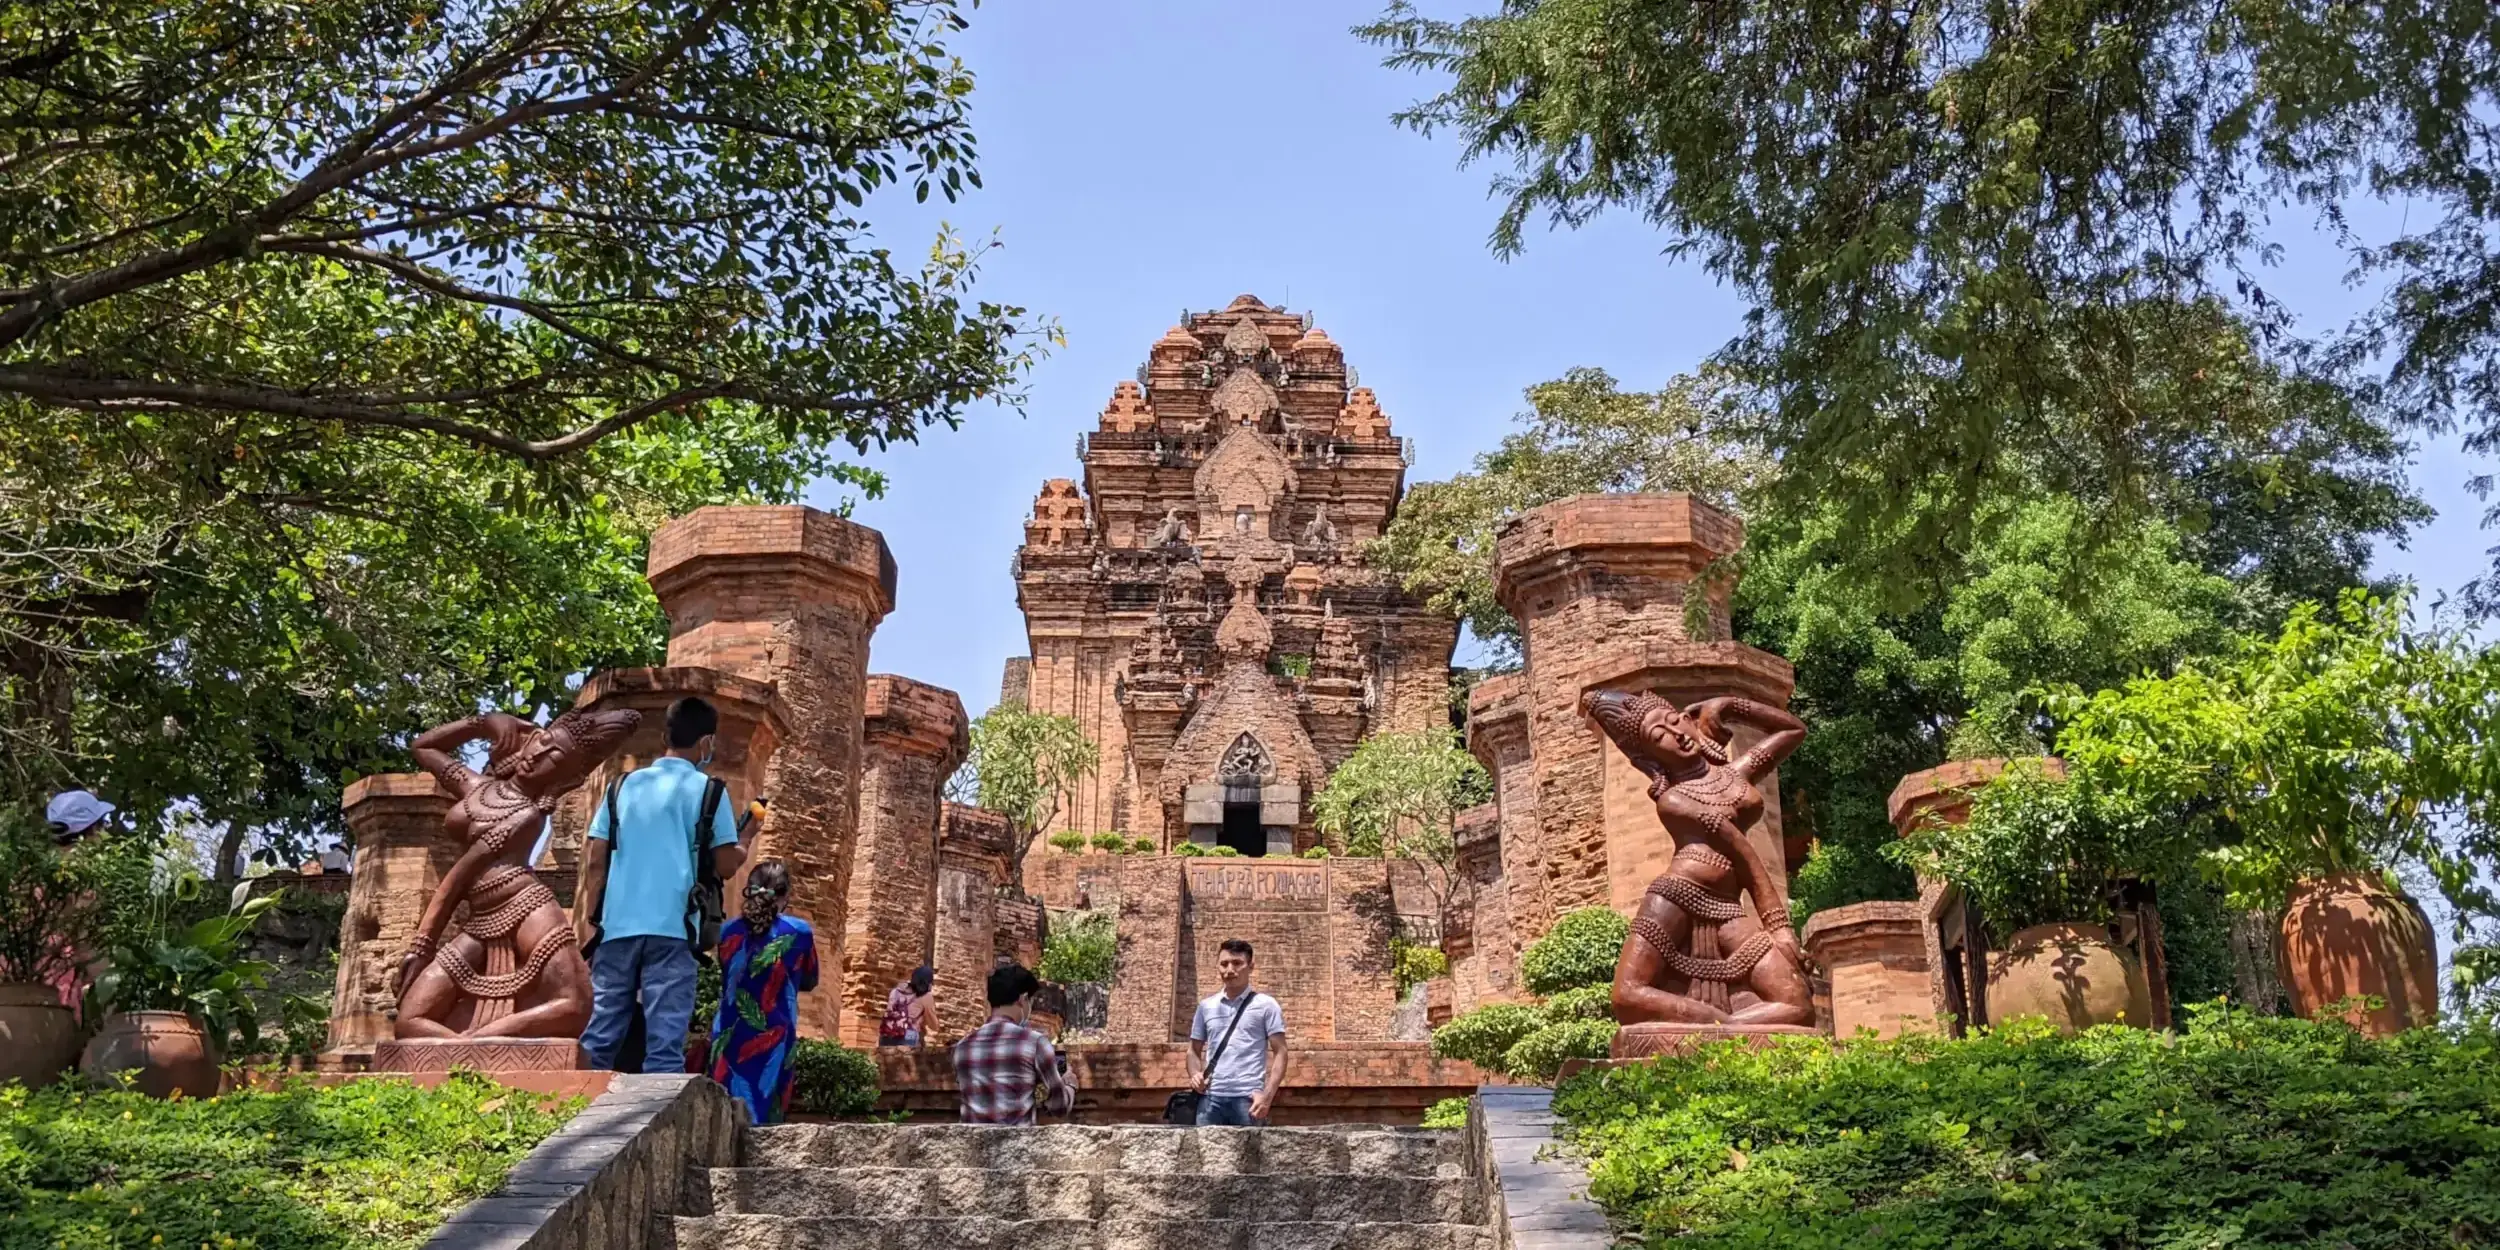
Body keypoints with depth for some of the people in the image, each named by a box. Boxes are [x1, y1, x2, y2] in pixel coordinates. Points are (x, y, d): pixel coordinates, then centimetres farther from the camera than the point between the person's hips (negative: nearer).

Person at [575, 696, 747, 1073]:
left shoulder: (622, 786, 15)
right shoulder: (708, 791, 3)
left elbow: (594, 861, 11)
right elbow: (725, 866, 3)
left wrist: (590, 921, 15)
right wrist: (742, 849, 23)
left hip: (617, 927, 4)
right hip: (671, 929, -4)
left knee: (597, 1038, 6)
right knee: (664, 1044, -5)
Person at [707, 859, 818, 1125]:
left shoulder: (729, 931, 4)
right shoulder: (799, 933, -4)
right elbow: (809, 982, 12)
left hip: (728, 1038, 2)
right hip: (773, 1040, -2)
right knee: (764, 1118, 1)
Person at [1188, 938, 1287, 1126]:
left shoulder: (1265, 1005, 6)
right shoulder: (1206, 1006, 16)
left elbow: (1279, 1052, 2)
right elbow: (1194, 1050, 22)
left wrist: (1267, 1095, -11)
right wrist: (1195, 1074, 0)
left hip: (1248, 1098, -3)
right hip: (1211, 1097, 3)